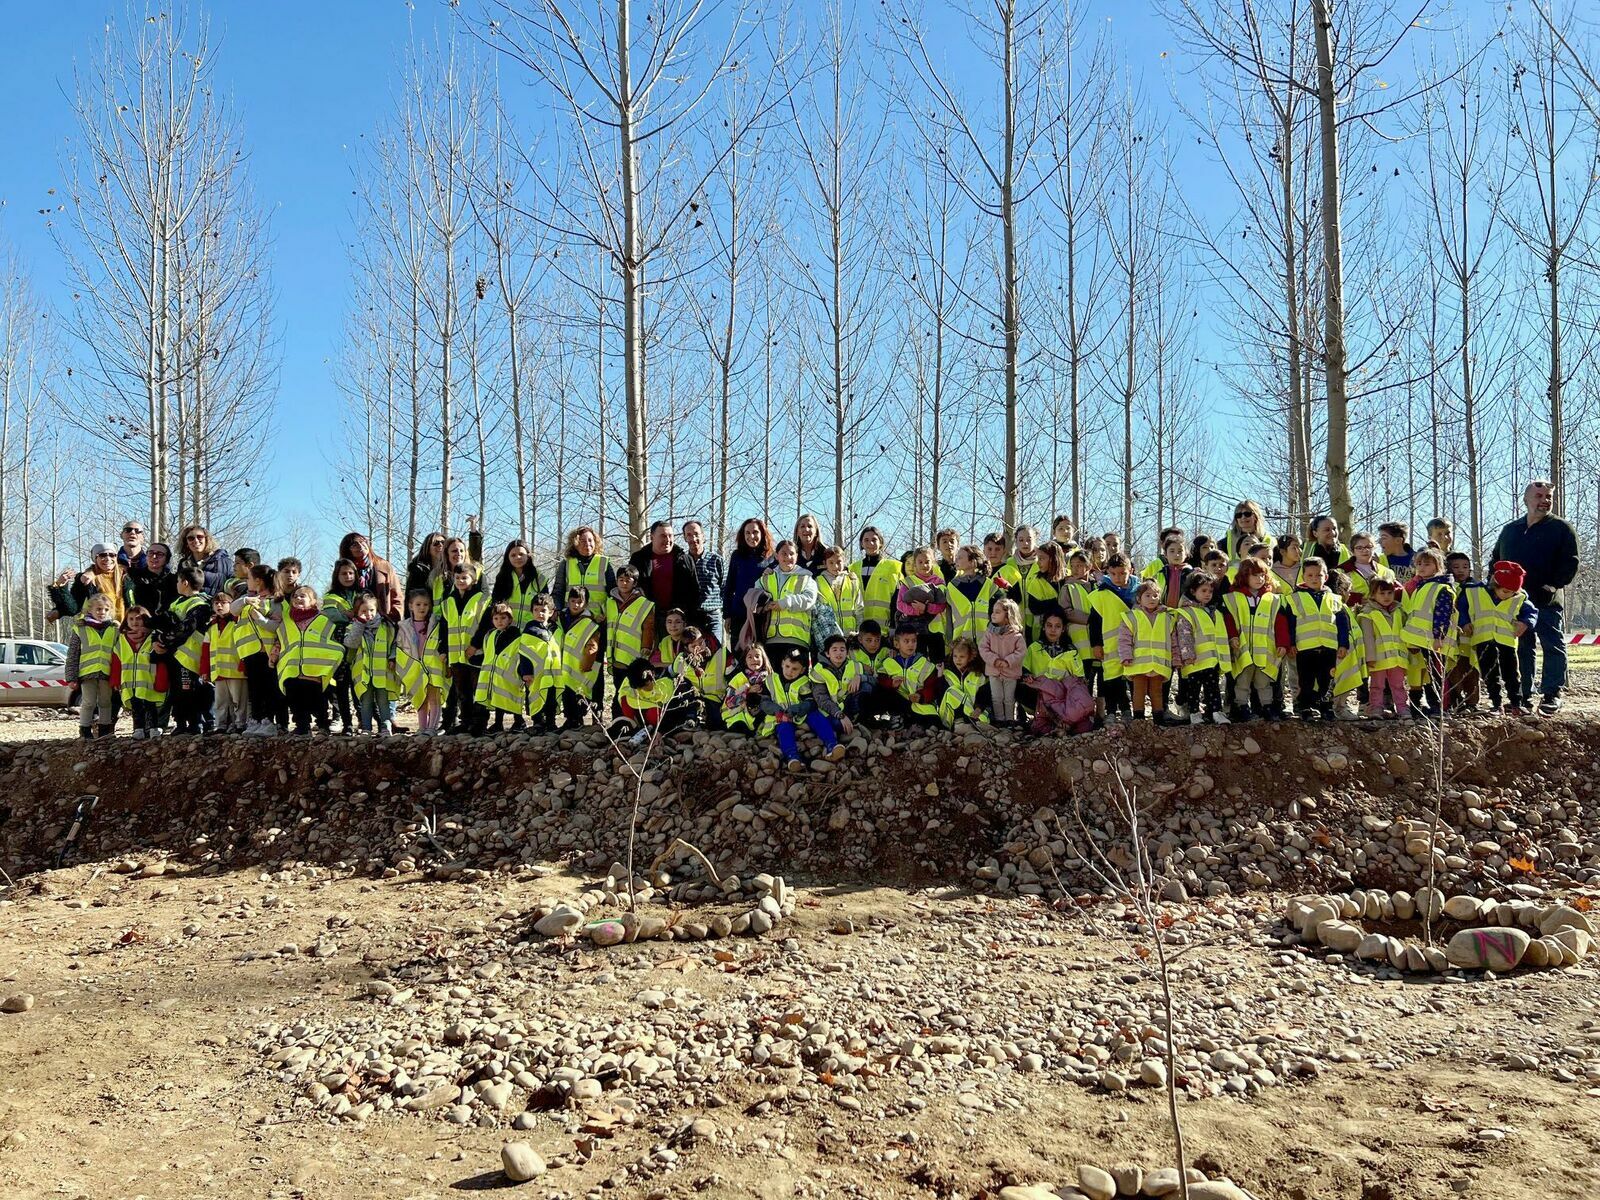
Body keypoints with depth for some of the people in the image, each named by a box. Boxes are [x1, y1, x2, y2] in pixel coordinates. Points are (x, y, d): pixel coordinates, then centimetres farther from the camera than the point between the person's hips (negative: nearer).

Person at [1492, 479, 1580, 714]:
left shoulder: (1561, 528, 2)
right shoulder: (1510, 530, 16)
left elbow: (1570, 563, -5)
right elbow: (1496, 561, 22)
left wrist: (1553, 585, -15)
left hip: (1546, 601, -4)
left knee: (1553, 647, -3)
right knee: (1521, 649, 8)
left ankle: (1552, 695, 2)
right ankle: (1524, 696, 15)